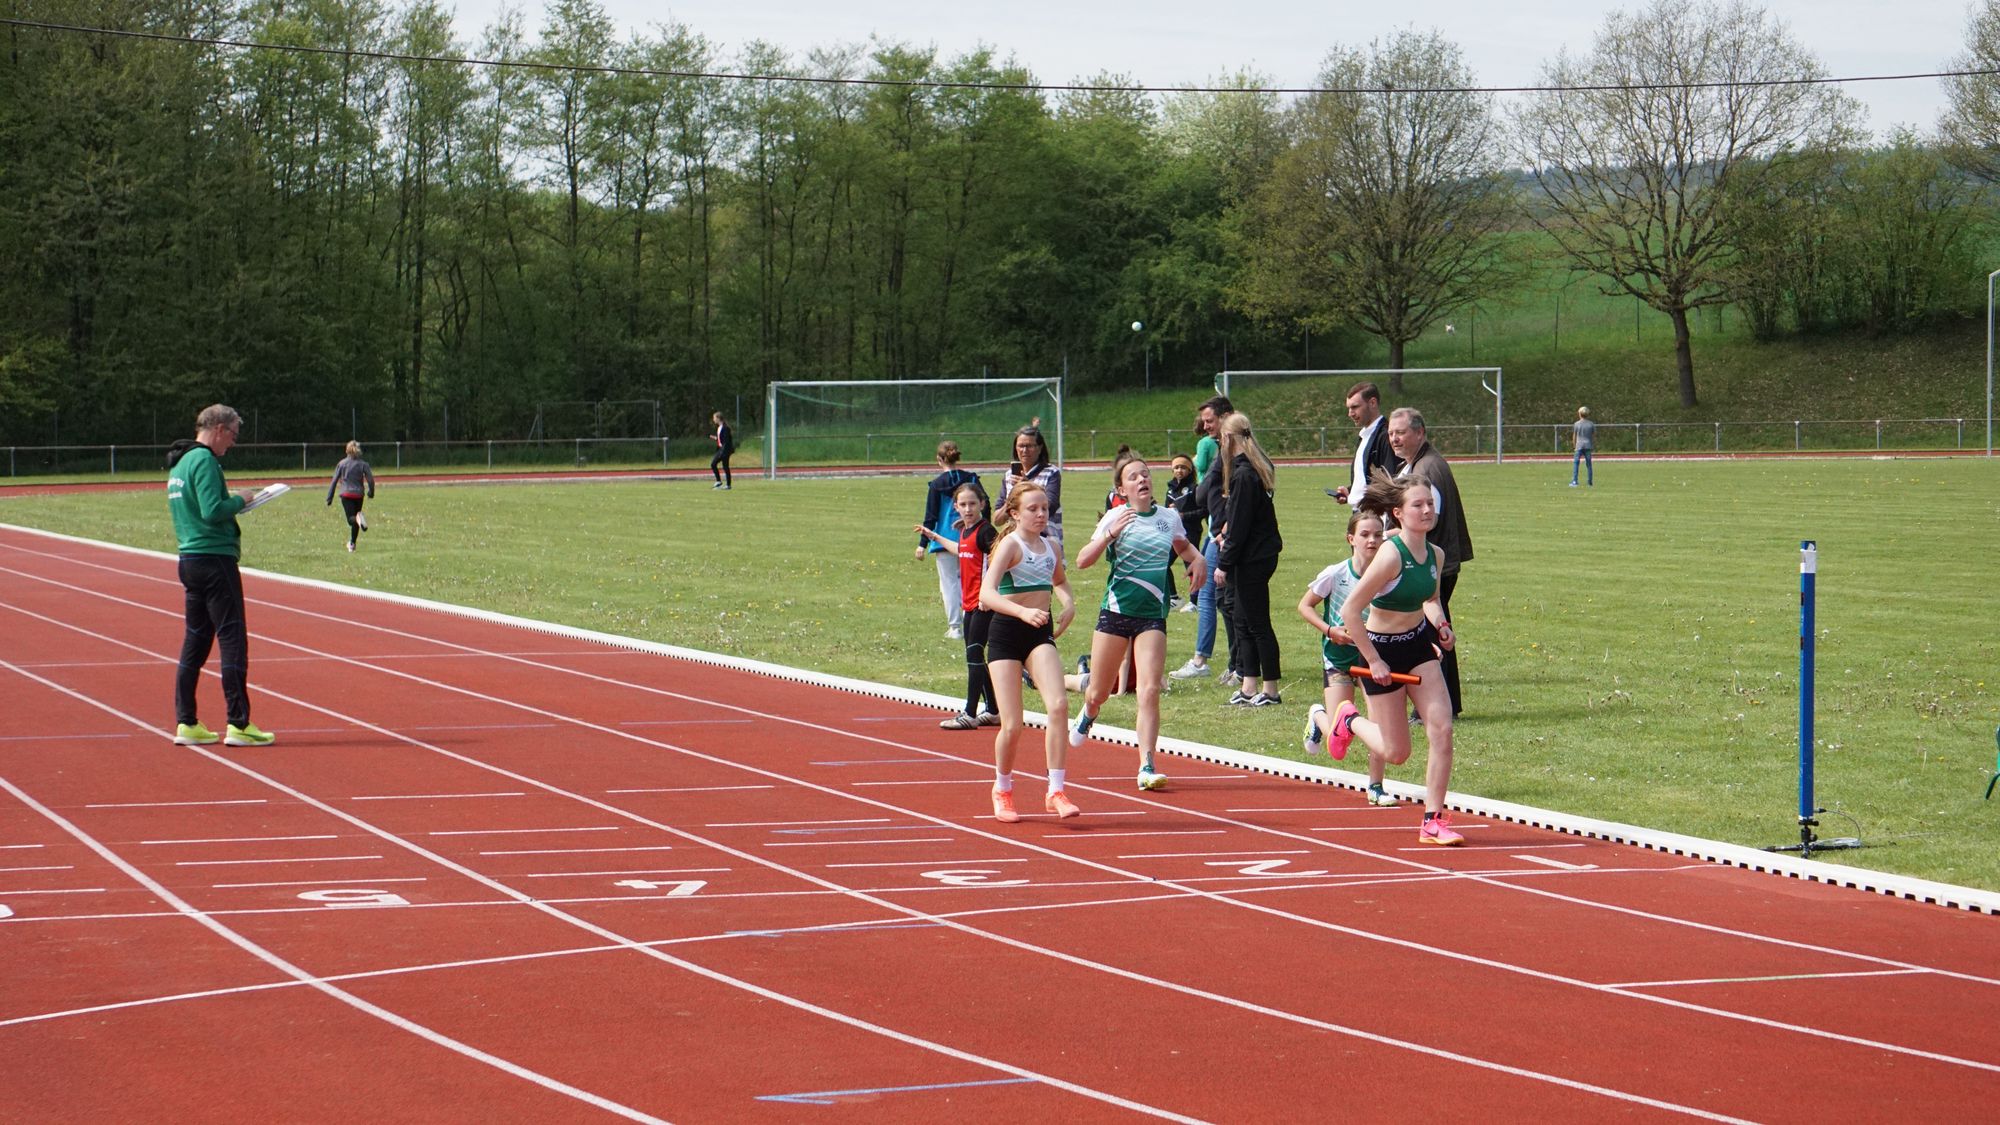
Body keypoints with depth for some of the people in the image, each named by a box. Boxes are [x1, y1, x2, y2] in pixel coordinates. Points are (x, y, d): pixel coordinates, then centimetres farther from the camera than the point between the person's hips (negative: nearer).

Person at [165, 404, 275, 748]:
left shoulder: (179, 463, 16)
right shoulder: (205, 461, -13)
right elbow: (213, 510, -23)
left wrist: (232, 503, 14)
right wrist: (241, 500, -7)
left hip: (189, 560, 10)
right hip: (215, 560, -10)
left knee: (195, 642, 12)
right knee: (233, 639, -6)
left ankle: (186, 723, 13)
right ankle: (238, 725, -7)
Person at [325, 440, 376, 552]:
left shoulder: (341, 464, 3)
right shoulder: (363, 464, 2)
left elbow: (334, 481, 2)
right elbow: (370, 479, -4)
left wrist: (329, 497, 7)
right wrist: (371, 493, 14)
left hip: (346, 494, -2)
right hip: (358, 494, 2)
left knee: (351, 519, -10)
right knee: (355, 520, 16)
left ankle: (358, 518, -45)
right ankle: (352, 543, 20)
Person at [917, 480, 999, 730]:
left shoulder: (985, 531, -13)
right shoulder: (964, 531, 13)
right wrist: (935, 536, 47)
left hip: (984, 604, -9)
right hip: (969, 603, 9)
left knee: (974, 654, -9)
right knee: (974, 656, 11)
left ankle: (970, 714, -6)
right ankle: (993, 711, 19)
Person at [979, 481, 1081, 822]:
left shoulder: (1052, 546, 9)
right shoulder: (1010, 544, -10)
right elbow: (986, 593, -24)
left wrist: (1069, 604, 10)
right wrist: (1023, 611, -39)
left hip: (1040, 633, 5)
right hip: (1006, 632, -5)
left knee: (1058, 705, -19)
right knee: (1013, 724, -4)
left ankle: (1056, 792, -15)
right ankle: (1002, 790, 23)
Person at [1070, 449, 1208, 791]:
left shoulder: (1169, 517, 6)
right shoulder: (1116, 517, -4)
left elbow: (1182, 546, 28)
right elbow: (1082, 561, -11)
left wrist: (1197, 559, 6)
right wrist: (1110, 535, -25)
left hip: (1153, 615, 1)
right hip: (1116, 610, -1)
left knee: (1149, 691, -13)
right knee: (1100, 692, 10)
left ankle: (1147, 767, -13)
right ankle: (1088, 713, 47)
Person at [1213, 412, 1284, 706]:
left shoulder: (1244, 474, -19)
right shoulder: (1256, 468, 12)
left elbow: (1239, 526, -19)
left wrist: (1224, 563, -15)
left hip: (1252, 557, -10)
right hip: (1261, 553, 10)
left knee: (1257, 623, -3)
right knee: (1245, 622, 14)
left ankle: (1270, 690, 3)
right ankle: (1250, 687, 18)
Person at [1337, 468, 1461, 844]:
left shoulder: (1436, 555, -4)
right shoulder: (1390, 556, -25)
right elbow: (1349, 612, -22)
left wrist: (1440, 622, -4)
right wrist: (1373, 661, -18)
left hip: (1419, 645, 6)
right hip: (1383, 648, -6)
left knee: (1442, 730, -9)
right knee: (1396, 752, 4)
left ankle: (1433, 821, 1)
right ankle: (1349, 720, 36)